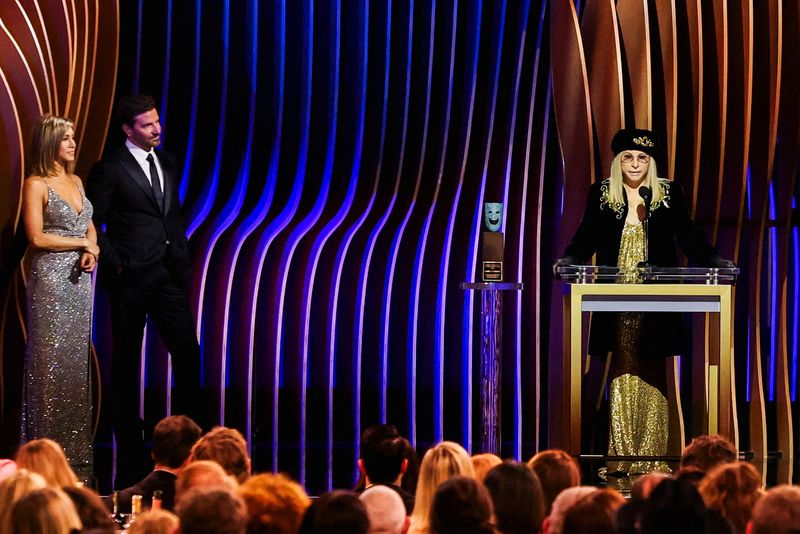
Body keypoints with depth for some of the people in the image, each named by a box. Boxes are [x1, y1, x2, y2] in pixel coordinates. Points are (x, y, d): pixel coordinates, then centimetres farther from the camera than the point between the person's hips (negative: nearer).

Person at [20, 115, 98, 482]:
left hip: (80, 278, 7)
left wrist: (92, 252, -3)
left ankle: (74, 450, 11)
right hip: (50, 279, -7)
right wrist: (81, 243, -6)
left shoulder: (75, 182, 15)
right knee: (50, 359, -6)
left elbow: (90, 228, 18)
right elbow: (37, 237, -13)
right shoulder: (36, 184, -6)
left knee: (76, 359, 7)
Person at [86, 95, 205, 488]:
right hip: (131, 278, -6)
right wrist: (116, 263, -10)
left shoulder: (167, 163, 12)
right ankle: (129, 445, 9)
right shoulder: (111, 169, -8)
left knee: (188, 352, 3)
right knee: (126, 360, 3)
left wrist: (183, 257, 8)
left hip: (168, 275, 6)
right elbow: (92, 224, -7)